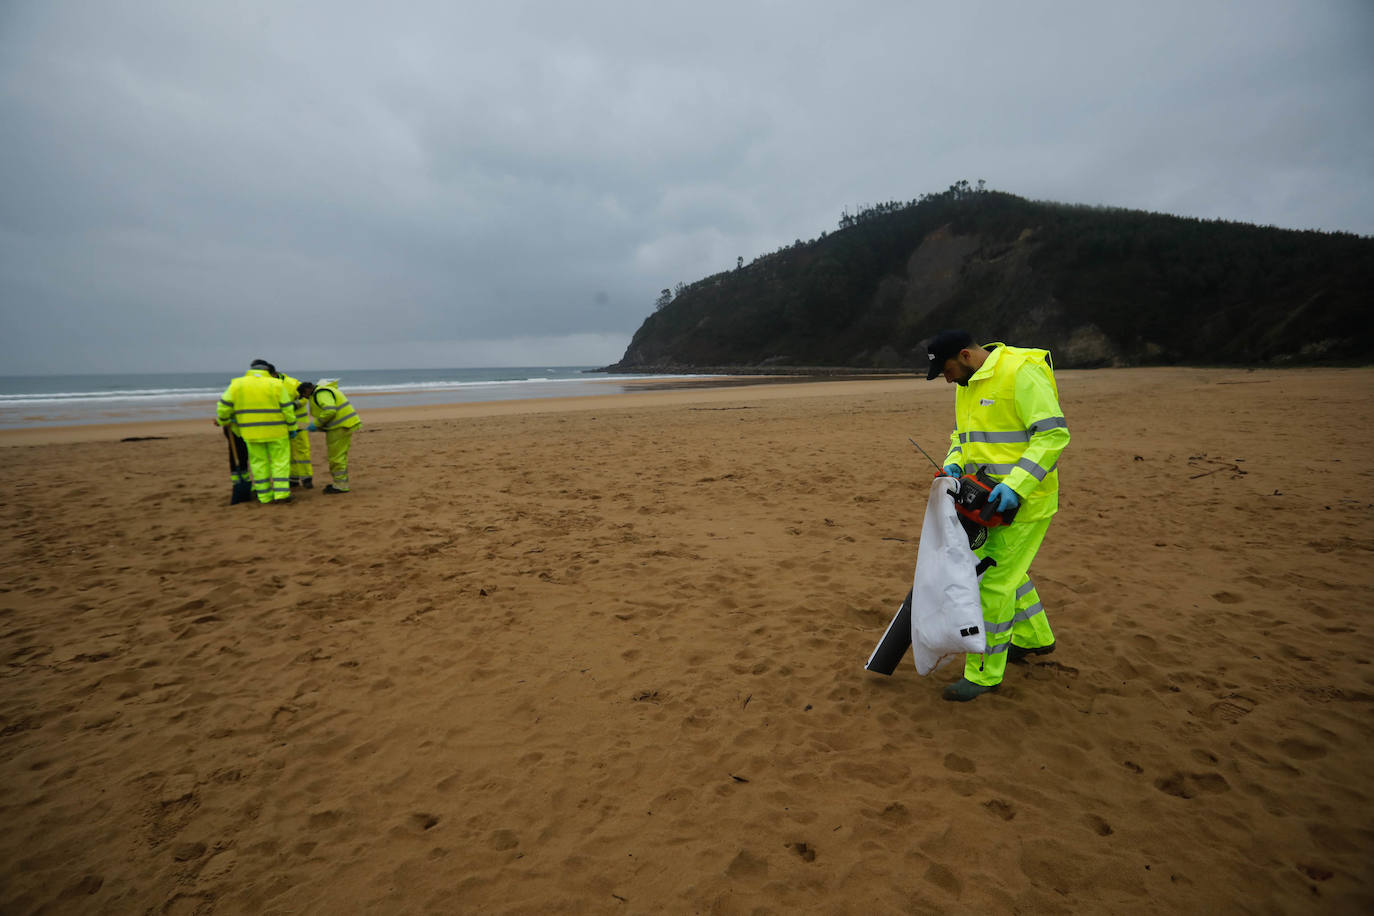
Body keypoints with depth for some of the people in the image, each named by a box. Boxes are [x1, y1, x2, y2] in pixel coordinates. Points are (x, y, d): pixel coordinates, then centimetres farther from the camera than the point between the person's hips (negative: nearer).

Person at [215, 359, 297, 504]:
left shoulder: (237, 384, 3)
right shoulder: (276, 384, -3)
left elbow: (223, 407, 2)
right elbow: (287, 409, -4)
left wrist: (224, 421, 20)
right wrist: (292, 428, 5)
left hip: (251, 432, 2)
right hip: (276, 432, -2)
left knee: (259, 462, 10)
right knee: (280, 461, 5)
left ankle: (265, 496, 11)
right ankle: (281, 493, -2)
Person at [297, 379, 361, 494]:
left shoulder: (321, 393, -13)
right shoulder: (324, 391, 21)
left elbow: (329, 411, -27)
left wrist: (316, 424, -15)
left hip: (340, 427, -10)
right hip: (343, 424, 10)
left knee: (337, 456, -5)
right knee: (338, 455, 15)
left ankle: (341, 485, 0)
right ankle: (340, 483, 21)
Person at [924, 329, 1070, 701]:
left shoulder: (1021, 372, -18)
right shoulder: (968, 385, 11)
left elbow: (1054, 434, -23)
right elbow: (962, 435, 21)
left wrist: (1015, 484, -30)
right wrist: (954, 464, 0)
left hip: (1023, 502, -9)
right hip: (987, 499, 10)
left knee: (994, 582, -6)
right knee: (1006, 570, 23)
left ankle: (985, 673, 7)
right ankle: (1034, 638, 46)